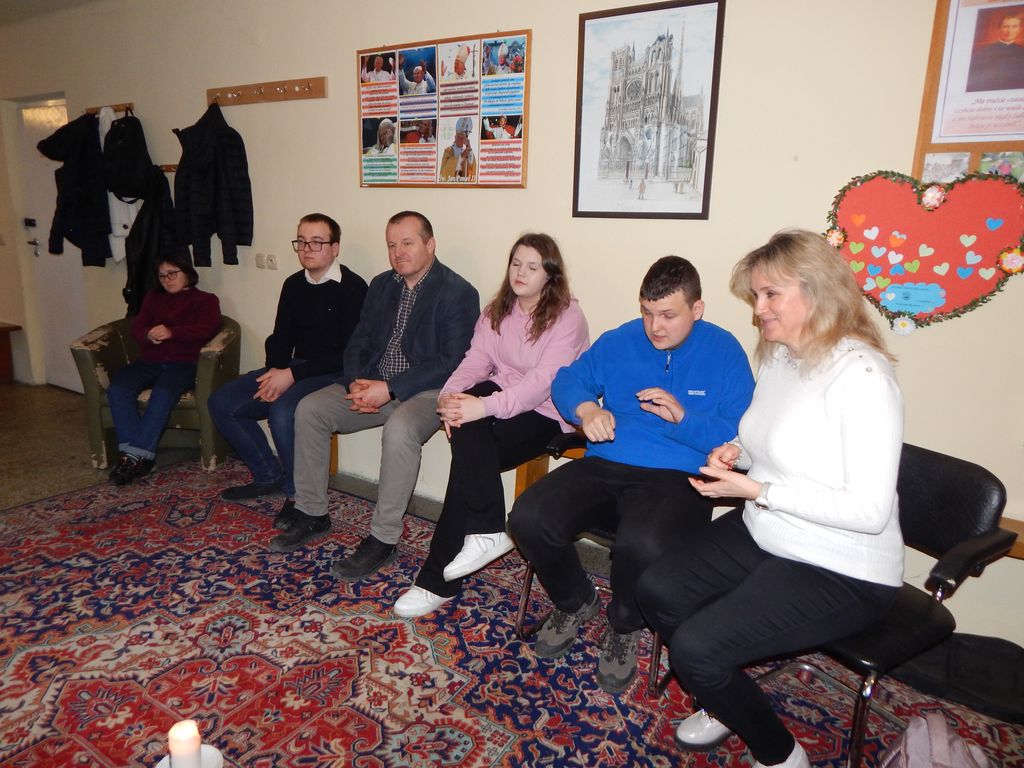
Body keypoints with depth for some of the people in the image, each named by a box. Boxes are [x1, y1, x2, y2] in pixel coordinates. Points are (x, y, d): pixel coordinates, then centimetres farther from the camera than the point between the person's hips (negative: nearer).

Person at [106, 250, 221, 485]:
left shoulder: (205, 300, 14)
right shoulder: (153, 297, 28)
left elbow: (206, 329, -6)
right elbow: (136, 327, 15)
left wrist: (171, 332, -20)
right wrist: (148, 335, -10)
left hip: (183, 362, -4)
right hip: (150, 361, 5)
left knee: (163, 392, -35)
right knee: (117, 387, -25)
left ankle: (138, 454, -36)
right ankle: (129, 452, -30)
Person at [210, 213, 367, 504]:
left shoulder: (352, 287, -10)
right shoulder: (294, 284, 12)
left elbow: (349, 353, -16)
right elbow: (280, 338, 16)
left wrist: (293, 374, -19)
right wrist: (275, 371, -6)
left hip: (332, 374, -8)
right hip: (291, 371, 8)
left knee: (281, 411, -33)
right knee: (221, 403, -3)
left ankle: (298, 493, -10)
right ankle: (269, 475, 10)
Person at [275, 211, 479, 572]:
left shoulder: (458, 293, -10)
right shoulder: (381, 285, 13)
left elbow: (452, 362, -18)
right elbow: (358, 343, 14)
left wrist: (390, 389, -22)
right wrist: (356, 382, -8)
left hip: (426, 390, -7)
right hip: (374, 384, 7)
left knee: (399, 429, -36)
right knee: (309, 409, -7)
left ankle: (383, 538, -20)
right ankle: (311, 513, 7)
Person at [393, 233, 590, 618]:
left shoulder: (567, 317, -9)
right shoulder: (497, 311, 12)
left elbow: (543, 381, -22)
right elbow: (476, 361, 0)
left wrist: (485, 406, -33)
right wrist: (450, 395, -21)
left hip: (545, 413, -5)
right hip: (500, 397, 5)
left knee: (470, 452, -26)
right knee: (466, 428, -29)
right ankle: (488, 531, -23)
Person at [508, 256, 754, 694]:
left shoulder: (724, 352, 1)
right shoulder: (620, 341, 12)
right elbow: (568, 380, 15)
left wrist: (683, 417, -19)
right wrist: (586, 408, -8)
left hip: (677, 479, -3)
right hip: (604, 467, 4)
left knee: (641, 545, -37)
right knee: (529, 518, -21)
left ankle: (624, 627, 3)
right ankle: (575, 603, 13)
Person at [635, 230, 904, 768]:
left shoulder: (861, 376, -23)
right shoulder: (777, 356, 3)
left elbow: (870, 511, -25)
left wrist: (757, 490, -24)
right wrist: (738, 451, -2)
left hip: (841, 571, -8)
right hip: (762, 533, 8)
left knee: (696, 647, -19)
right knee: (656, 591, 0)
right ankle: (727, 701, 26)